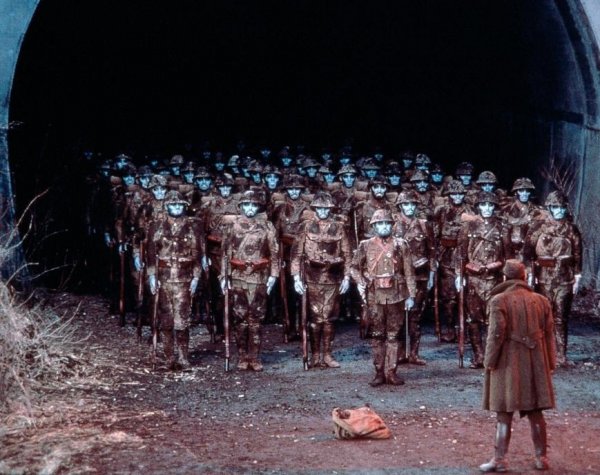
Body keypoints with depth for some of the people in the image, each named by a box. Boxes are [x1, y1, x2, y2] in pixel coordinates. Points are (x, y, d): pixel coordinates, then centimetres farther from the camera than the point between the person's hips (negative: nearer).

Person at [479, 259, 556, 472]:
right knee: (535, 413, 12)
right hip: (535, 364, 4)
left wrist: (490, 361, -5)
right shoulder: (541, 300, 5)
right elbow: (549, 333, 8)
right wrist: (549, 363, 15)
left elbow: (496, 333, -14)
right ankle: (541, 458, 17)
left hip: (508, 364, -4)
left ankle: (500, 459, 3)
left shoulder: (499, 301, -9)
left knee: (504, 413, 2)